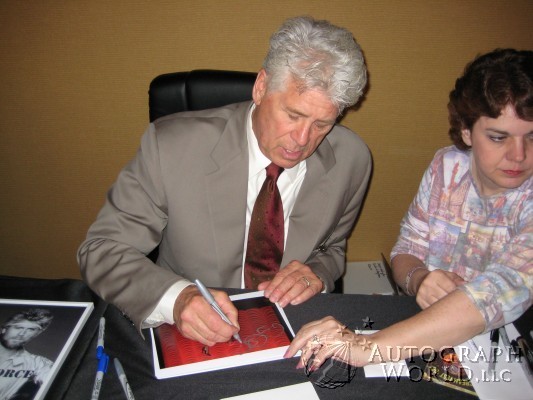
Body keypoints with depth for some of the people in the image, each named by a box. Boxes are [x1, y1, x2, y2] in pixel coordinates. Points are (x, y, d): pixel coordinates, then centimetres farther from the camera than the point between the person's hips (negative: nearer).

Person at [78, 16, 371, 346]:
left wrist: (317, 274, -14)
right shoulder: (172, 146, -18)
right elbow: (102, 250, -12)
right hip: (189, 340, 0)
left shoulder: (351, 159, -8)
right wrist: (177, 297, -30)